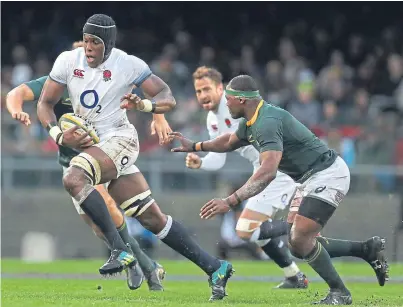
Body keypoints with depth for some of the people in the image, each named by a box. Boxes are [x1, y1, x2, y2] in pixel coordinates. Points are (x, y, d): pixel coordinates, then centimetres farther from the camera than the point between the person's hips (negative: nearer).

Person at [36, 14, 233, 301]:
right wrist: (58, 135, -9)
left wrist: (143, 105, -27)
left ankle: (120, 250, -31)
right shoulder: (68, 61, 1)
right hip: (89, 145, 6)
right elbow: (45, 103, 8)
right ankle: (214, 267, 9)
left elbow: (169, 99, -7)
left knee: (73, 179, -32)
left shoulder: (128, 65, -9)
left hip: (118, 139, -5)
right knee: (153, 218, 4)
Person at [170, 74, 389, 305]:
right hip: (311, 179, 11)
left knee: (300, 240, -18)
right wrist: (195, 146, 26)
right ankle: (368, 249, 18)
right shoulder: (252, 121, 6)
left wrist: (231, 201, -44)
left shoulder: (267, 122, -26)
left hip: (328, 175, -11)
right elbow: (230, 142, 32)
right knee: (299, 244, 9)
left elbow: (268, 172, -40)